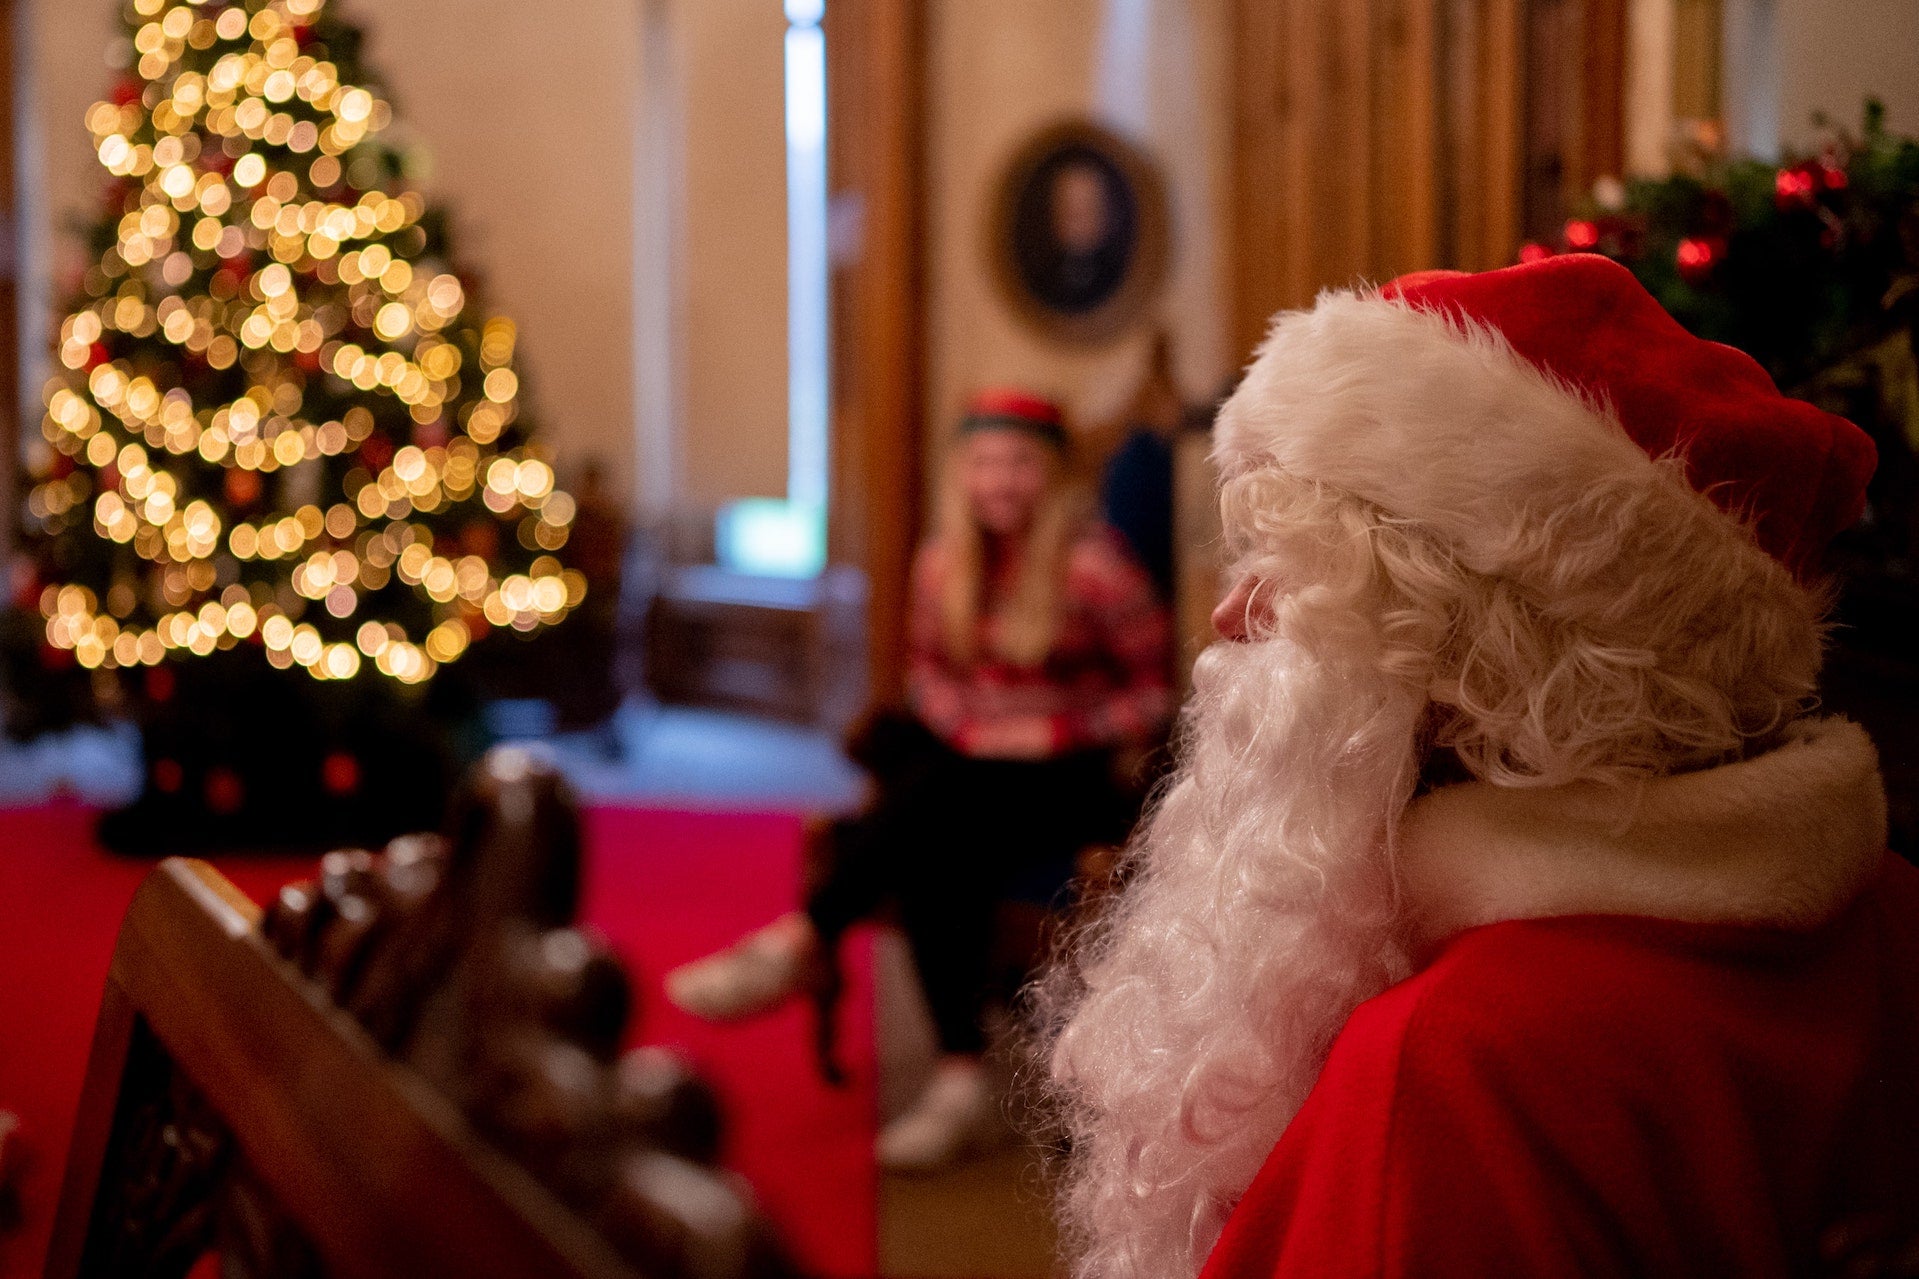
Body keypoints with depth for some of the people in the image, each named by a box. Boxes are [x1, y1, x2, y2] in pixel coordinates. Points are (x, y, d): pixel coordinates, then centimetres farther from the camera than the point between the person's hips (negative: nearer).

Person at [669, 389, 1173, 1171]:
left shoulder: (1092, 566, -8)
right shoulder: (945, 562, 7)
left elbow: (1156, 696, -4)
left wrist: (1055, 732, -14)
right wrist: (969, 727, -1)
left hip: (1069, 779, -4)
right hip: (970, 760, 4)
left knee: (940, 794, -34)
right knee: (932, 855, -31)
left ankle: (798, 944, -27)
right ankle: (961, 1083, -33)